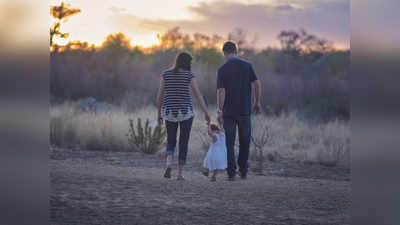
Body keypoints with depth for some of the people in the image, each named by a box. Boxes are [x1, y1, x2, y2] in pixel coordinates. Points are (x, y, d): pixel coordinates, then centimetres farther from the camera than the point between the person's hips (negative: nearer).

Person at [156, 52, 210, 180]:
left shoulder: (165, 74, 2)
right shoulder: (189, 75, -5)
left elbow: (160, 95, 2)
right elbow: (198, 95, -8)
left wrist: (159, 113, 10)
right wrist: (206, 113, -6)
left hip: (169, 112, 2)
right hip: (186, 112, -2)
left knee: (170, 142, 15)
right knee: (184, 143, 9)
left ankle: (168, 165, -13)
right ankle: (180, 173, 5)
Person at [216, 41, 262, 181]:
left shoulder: (222, 70, -5)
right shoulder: (247, 66, 0)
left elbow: (221, 91, -10)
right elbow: (256, 84, -3)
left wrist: (220, 111, -8)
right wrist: (258, 102, 7)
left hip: (228, 112, -1)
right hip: (245, 111, 1)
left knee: (229, 143, 4)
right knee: (245, 142, 14)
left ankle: (231, 173, 0)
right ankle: (243, 171, 14)